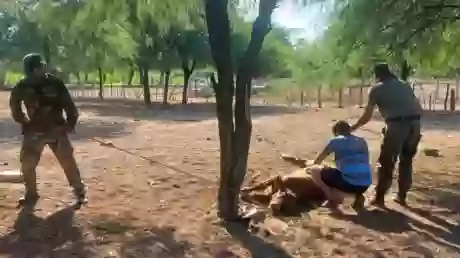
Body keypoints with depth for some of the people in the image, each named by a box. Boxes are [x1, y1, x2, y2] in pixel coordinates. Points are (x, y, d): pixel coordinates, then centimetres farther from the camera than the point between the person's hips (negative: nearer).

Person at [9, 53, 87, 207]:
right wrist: (24, 122, 7)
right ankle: (31, 194, 26)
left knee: (68, 162, -3)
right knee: (27, 164, 6)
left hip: (56, 129, -2)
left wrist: (70, 124, -8)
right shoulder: (23, 86, -8)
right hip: (34, 131, 2)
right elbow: (14, 104, 10)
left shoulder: (55, 83, -12)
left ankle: (80, 192, 10)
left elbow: (68, 105, -6)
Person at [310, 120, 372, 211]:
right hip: (365, 185, 6)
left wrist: (315, 166, 43)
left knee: (314, 170, 12)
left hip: (348, 182, -5)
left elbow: (318, 160, 19)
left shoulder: (336, 141, 8)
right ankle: (358, 197, 13)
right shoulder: (362, 141, 22)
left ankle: (332, 200, 8)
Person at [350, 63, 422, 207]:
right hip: (414, 123, 5)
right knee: (406, 161, 19)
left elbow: (367, 116, 9)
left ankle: (379, 197, 11)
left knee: (386, 162, 7)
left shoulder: (377, 89, 10)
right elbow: (419, 109, 17)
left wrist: (353, 127, 22)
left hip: (396, 125, -5)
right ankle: (402, 196, 25)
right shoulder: (404, 85, 24)